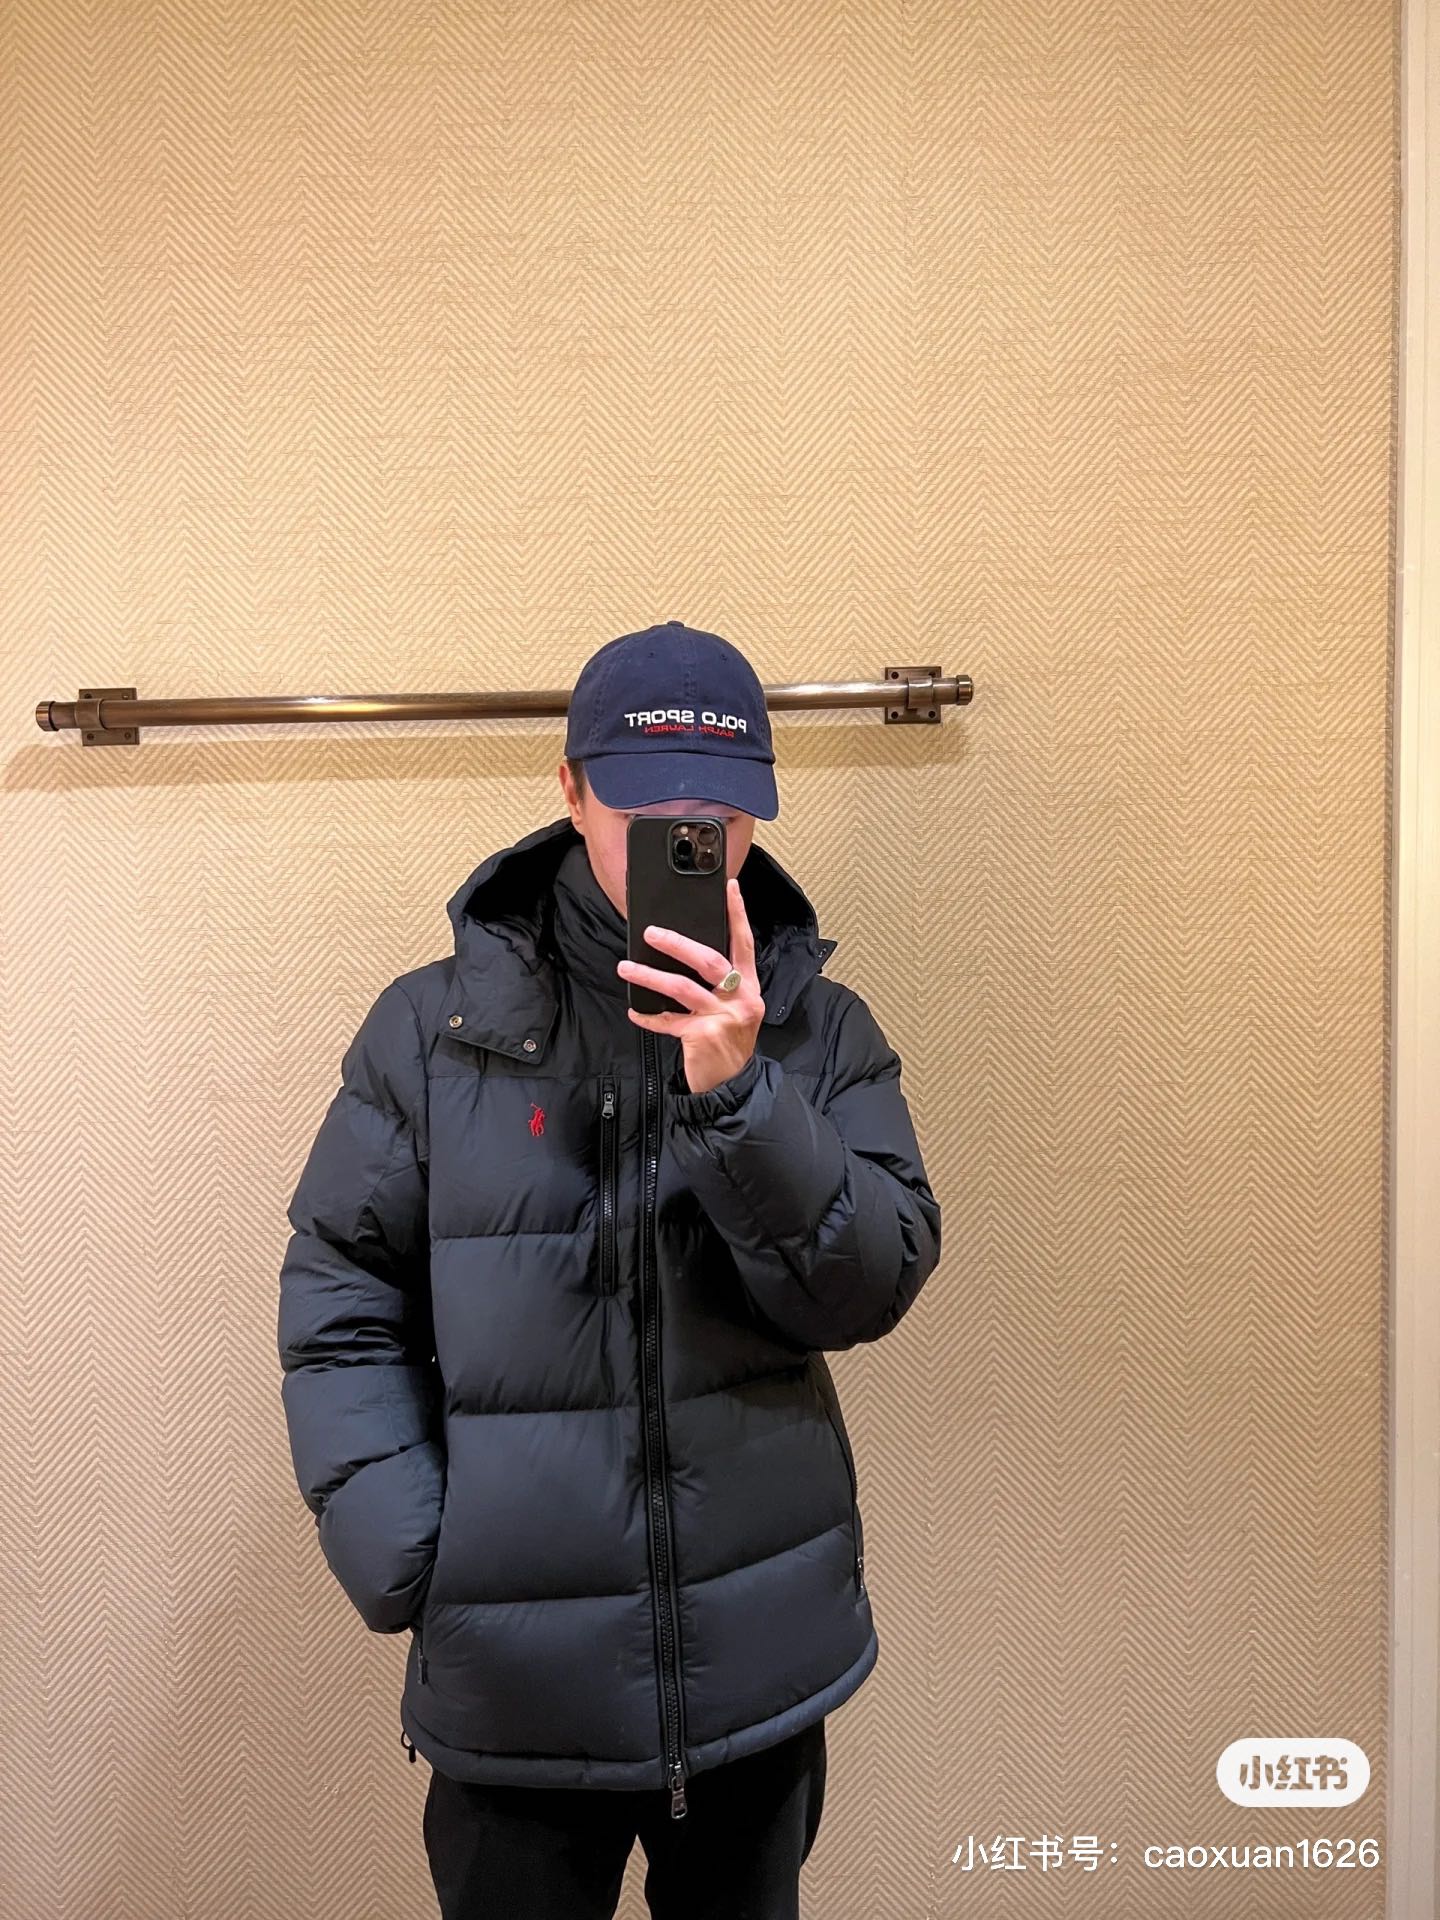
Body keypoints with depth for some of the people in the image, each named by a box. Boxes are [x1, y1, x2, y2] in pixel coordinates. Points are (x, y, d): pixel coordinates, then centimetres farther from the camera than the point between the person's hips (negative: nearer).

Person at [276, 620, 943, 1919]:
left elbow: (872, 1291, -11)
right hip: (513, 1670, -1)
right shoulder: (433, 1028, -7)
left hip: (764, 1655, 2)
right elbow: (340, 1299, -3)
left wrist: (738, 1091, -24)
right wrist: (405, 1560, -11)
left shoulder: (820, 1029, -4)